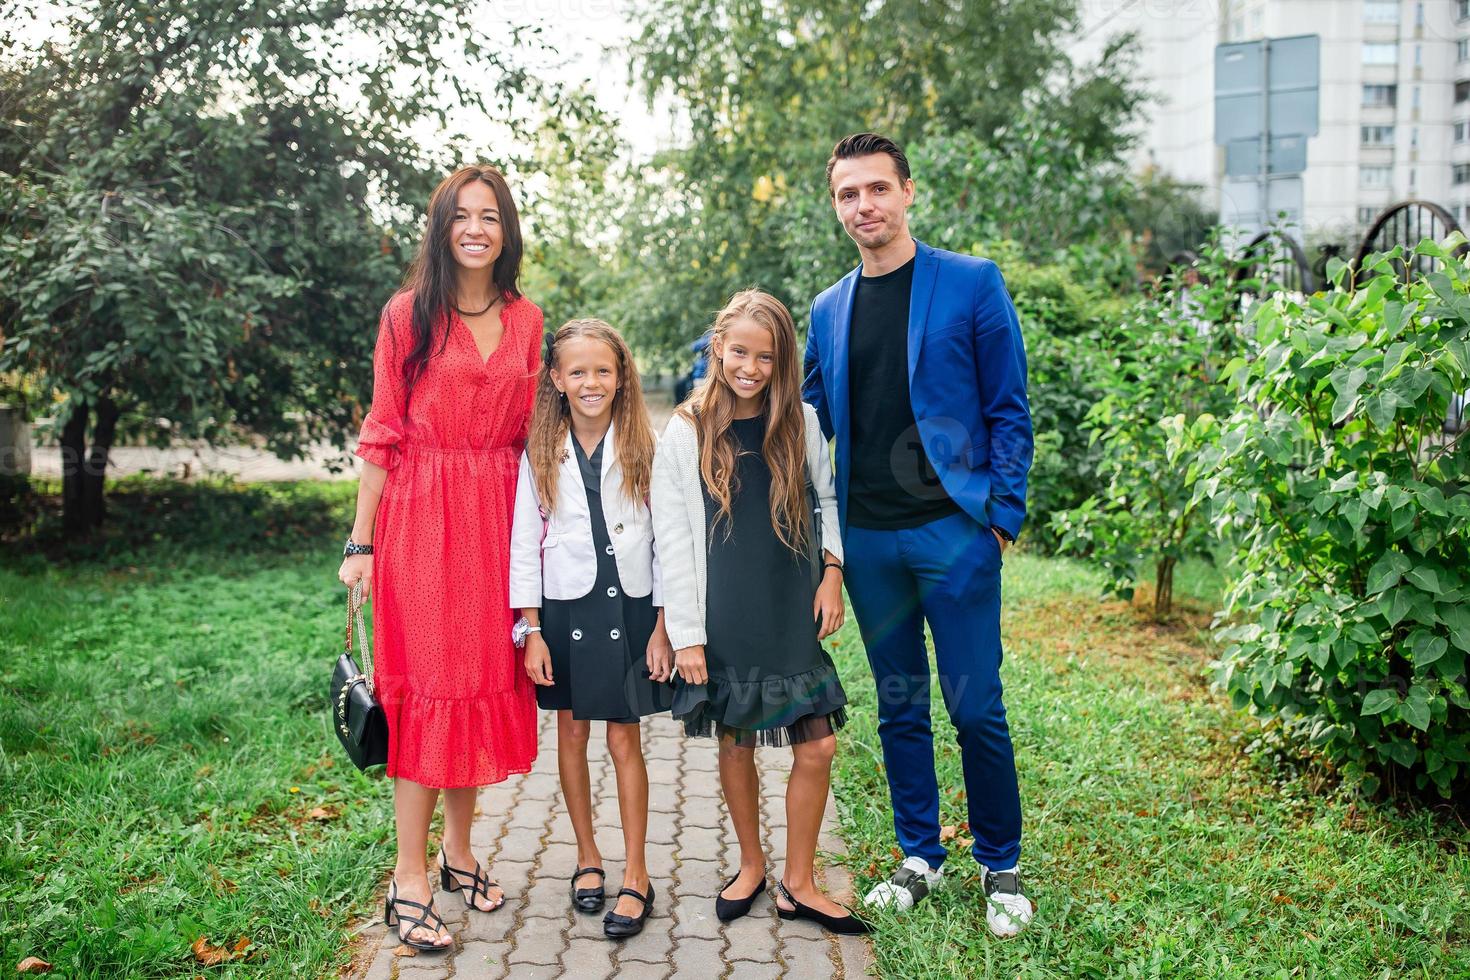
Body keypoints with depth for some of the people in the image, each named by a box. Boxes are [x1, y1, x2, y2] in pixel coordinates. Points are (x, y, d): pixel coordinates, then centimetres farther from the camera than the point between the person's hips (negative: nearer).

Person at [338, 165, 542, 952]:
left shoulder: (525, 321, 9)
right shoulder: (408, 314, -2)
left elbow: (528, 436, 12)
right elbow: (382, 435, -3)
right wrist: (360, 545, -6)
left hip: (496, 519, 4)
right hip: (419, 516, -4)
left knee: (485, 678, 9)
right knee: (426, 685, -2)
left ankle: (459, 850, 25)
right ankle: (409, 882, 7)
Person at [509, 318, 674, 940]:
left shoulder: (643, 449, -4)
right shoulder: (540, 454, -2)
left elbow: (666, 540, -2)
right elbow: (525, 543, 0)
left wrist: (663, 625, -5)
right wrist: (531, 630, -3)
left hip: (629, 607, -1)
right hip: (564, 608, 2)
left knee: (624, 739, 3)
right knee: (572, 732, 12)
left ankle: (636, 876, 14)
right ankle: (587, 857, 30)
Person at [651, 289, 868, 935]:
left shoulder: (800, 422, 2)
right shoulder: (685, 433, -5)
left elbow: (828, 498, 14)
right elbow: (672, 542, -5)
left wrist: (832, 571, -1)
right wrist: (686, 634, -7)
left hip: (792, 618, 2)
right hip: (723, 623, -2)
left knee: (817, 747, 1)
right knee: (736, 744, 10)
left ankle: (798, 885, 18)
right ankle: (751, 865, 33)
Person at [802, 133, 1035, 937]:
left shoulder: (972, 283, -1)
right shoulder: (829, 309, 12)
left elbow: (1009, 411, -1)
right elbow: (813, 426, 17)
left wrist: (1002, 516, -8)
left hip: (954, 530, -4)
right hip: (867, 540, 4)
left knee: (976, 709, 0)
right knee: (899, 709, 12)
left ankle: (1001, 868, 19)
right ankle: (919, 858, 27)